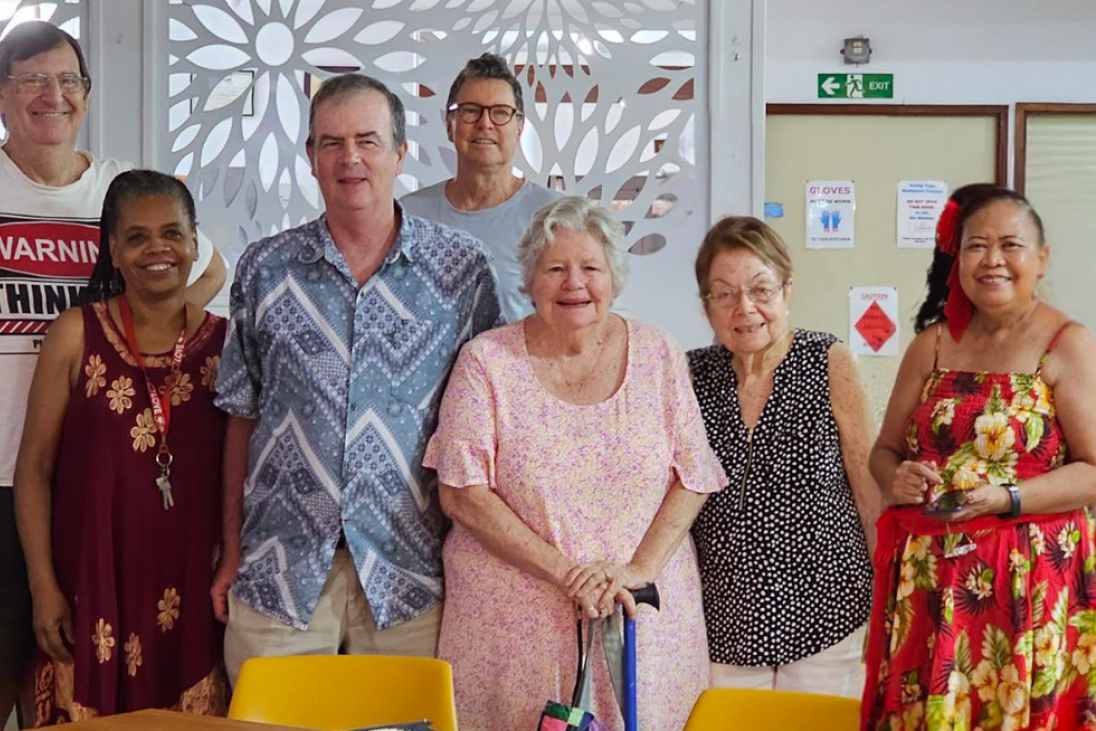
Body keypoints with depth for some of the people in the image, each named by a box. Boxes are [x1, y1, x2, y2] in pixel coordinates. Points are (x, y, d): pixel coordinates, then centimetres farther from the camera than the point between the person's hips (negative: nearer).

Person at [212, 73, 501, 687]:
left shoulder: (462, 267, 2)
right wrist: (232, 551, 7)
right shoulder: (265, 269, 6)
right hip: (281, 568, 1)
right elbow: (244, 417, 10)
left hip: (411, 572, -1)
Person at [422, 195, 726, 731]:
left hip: (645, 616, 2)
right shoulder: (487, 360, 0)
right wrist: (564, 571, -14)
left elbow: (693, 478, 3)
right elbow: (461, 494, -6)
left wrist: (638, 570, -12)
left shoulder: (657, 356, 6)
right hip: (513, 622, -1)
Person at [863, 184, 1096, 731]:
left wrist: (1005, 499, -20)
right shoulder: (933, 343, 9)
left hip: (1030, 582, -3)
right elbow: (885, 450, 15)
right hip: (927, 581, 4)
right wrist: (897, 478, -7)